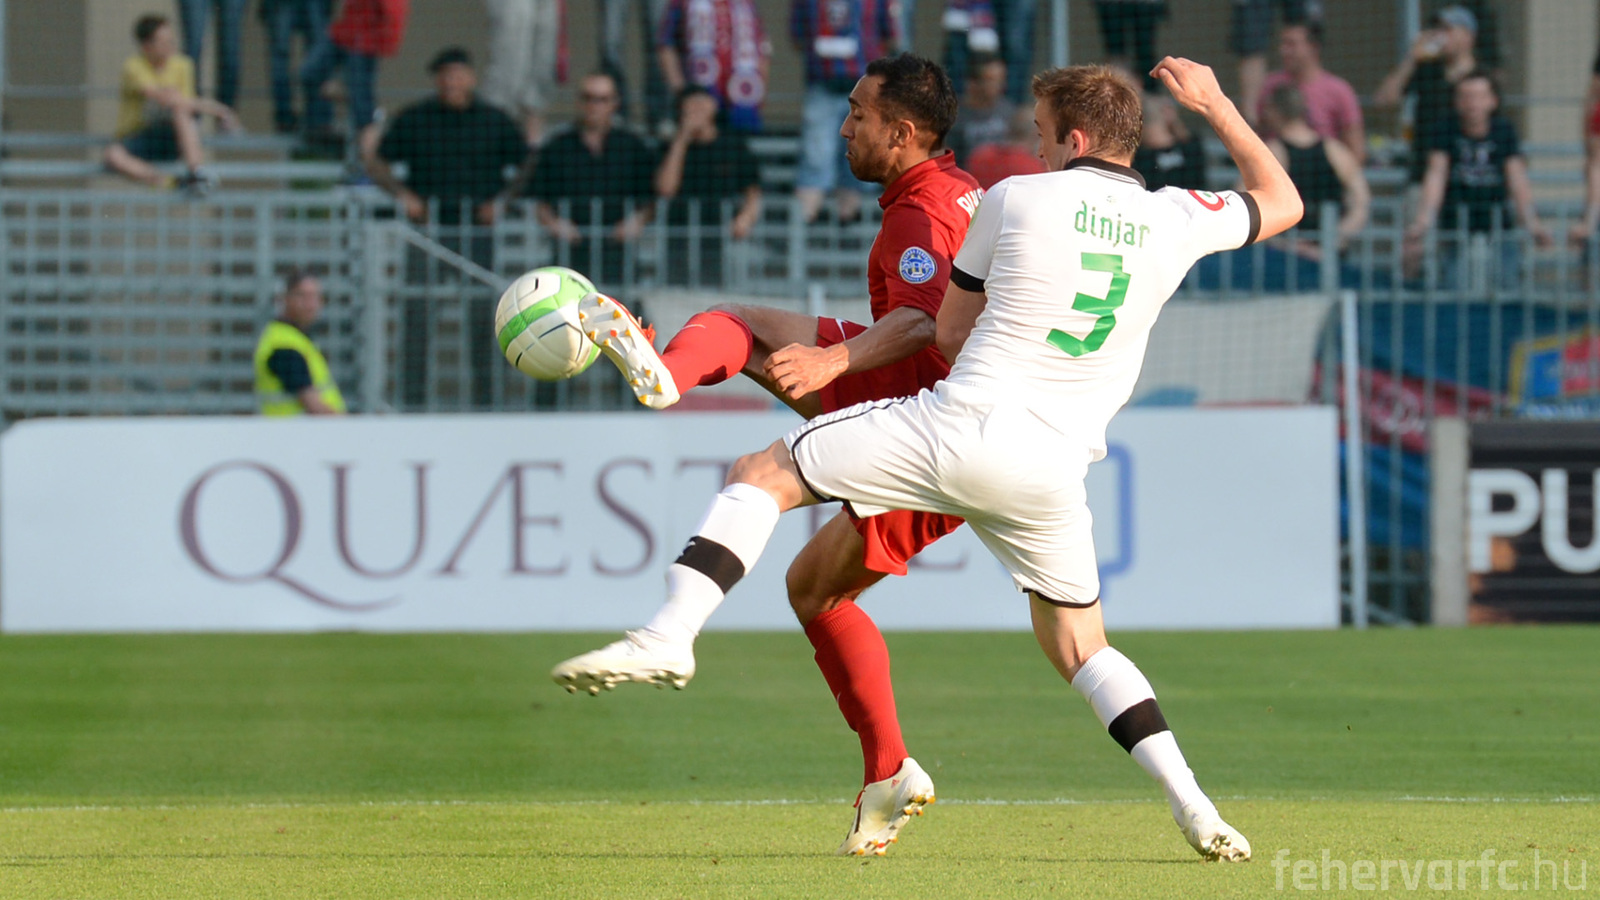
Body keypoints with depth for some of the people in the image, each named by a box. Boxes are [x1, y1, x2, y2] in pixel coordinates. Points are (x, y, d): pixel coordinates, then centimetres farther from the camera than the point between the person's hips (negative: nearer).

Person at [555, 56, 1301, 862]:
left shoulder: (1017, 200, 1)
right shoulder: (1176, 220, 7)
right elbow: (1282, 202, 28)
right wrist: (1215, 105, 37)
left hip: (955, 426, -4)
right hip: (1049, 474, 4)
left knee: (761, 476, 5)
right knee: (1078, 646, 20)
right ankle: (1192, 806, 4)